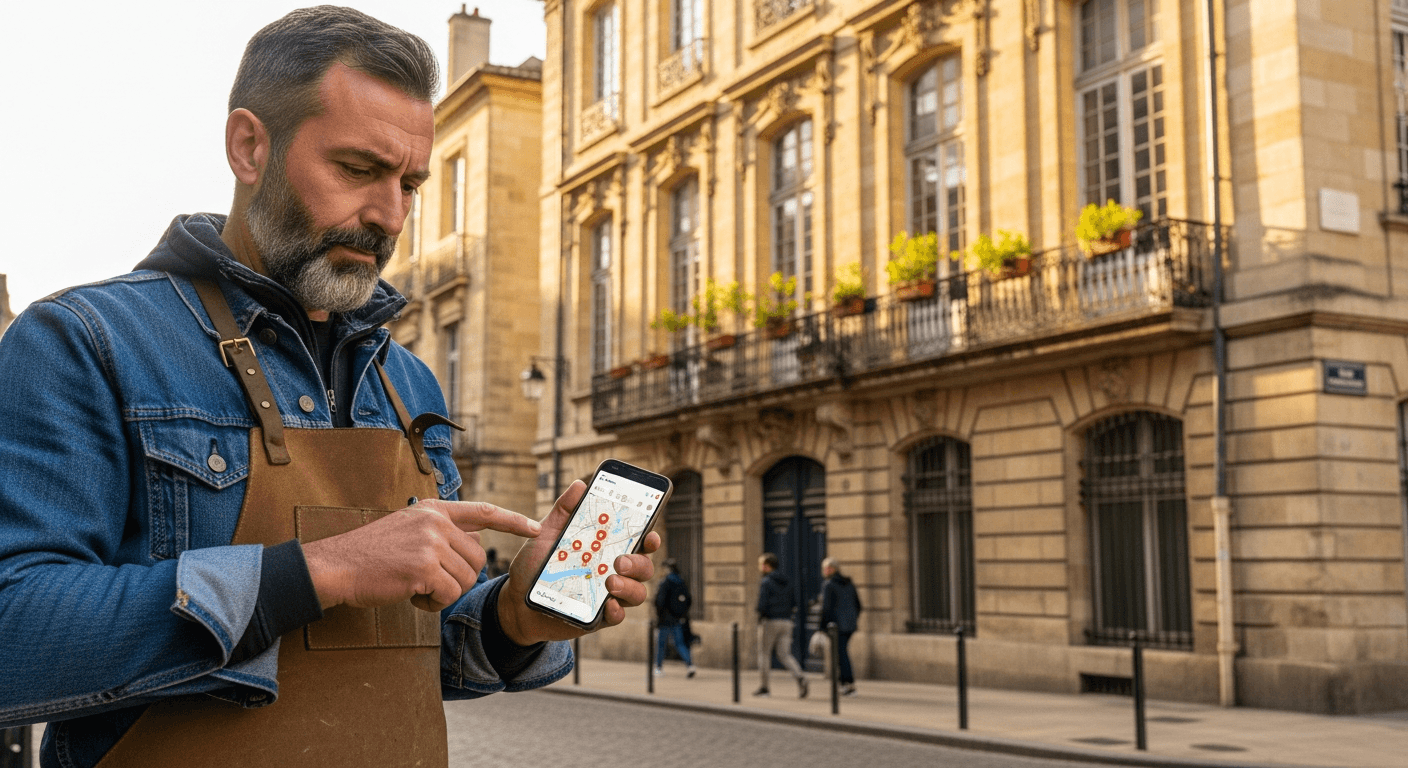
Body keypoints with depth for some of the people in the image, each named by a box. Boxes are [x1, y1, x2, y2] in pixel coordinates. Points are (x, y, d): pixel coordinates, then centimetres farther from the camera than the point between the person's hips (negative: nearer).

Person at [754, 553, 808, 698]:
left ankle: (763, 687, 14)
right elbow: (794, 602, 13)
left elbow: (762, 605, -18)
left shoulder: (766, 583, -11)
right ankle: (800, 677, -17)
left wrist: (760, 615, 2)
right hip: (786, 622, 6)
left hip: (770, 621, -6)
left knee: (764, 653, 9)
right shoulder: (786, 582, 12)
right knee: (784, 654, 6)